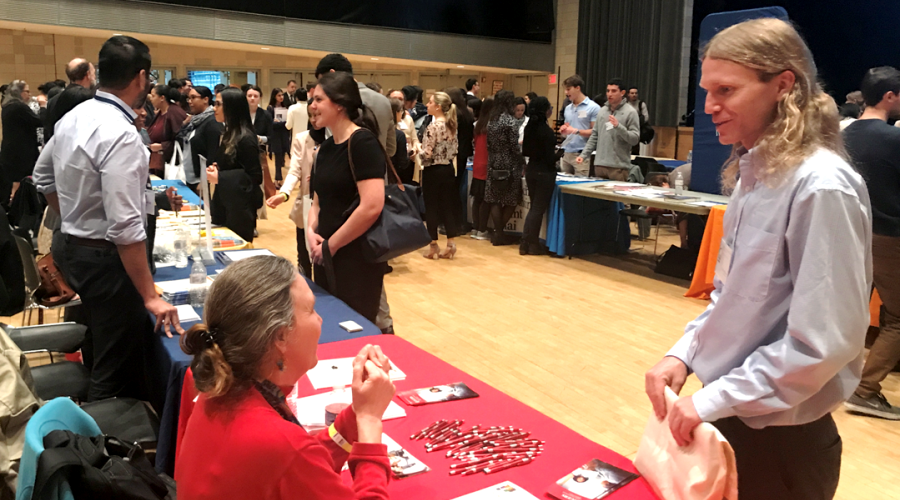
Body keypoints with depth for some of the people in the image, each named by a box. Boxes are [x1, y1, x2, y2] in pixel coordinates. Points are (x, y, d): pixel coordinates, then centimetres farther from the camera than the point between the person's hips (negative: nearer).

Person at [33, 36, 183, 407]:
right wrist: (150, 296, -24)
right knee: (118, 370, 2)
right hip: (105, 257, -10)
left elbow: (44, 179, 19)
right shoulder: (121, 135, -25)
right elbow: (125, 227, -28)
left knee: (99, 352, 28)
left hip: (70, 246, 10)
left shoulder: (73, 118, 4)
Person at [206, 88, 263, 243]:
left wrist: (220, 178, -21)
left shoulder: (245, 139, -18)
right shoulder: (229, 134, 10)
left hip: (239, 208, -9)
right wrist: (216, 169, 0)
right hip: (225, 203, 9)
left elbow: (255, 177, -19)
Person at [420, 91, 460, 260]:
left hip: (433, 171, -7)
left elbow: (427, 153, -18)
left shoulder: (433, 126, -16)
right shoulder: (451, 124, 7)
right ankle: (450, 245, 13)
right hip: (448, 169, 7)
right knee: (447, 206, 10)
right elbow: (455, 149, 11)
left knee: (431, 207, 3)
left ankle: (434, 247, 8)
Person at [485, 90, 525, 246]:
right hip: (509, 165, -6)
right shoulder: (510, 120, -12)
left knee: (495, 200, 7)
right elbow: (514, 147, -14)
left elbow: (488, 144, 10)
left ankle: (498, 232, 9)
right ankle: (499, 232, 6)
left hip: (494, 164, 7)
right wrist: (523, 162, -1)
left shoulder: (491, 120, 7)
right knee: (511, 200, 5)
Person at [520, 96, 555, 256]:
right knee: (539, 208, 3)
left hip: (531, 170, 7)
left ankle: (525, 243, 14)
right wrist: (559, 153, 1)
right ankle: (533, 244, 9)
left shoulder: (529, 127, 4)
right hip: (544, 172, -7)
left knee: (534, 207, 16)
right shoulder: (547, 131, -19)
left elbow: (525, 152, 9)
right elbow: (550, 158, -17)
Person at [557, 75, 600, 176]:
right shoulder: (568, 108, 17)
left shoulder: (593, 107, -4)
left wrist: (577, 131, -20)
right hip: (566, 153, 7)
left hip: (581, 154, -7)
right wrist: (563, 131, 1)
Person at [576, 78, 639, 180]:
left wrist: (618, 126, -19)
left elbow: (635, 139, -8)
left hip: (619, 166, -5)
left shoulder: (630, 112, -2)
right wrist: (583, 155, 7)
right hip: (600, 164, 5)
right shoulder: (602, 111, 13)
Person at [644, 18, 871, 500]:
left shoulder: (821, 186, -21)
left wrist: (714, 399, -19)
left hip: (781, 439, -7)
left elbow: (825, 341, -23)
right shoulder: (755, 172, 3)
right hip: (732, 418, 7)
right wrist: (683, 353, -1)